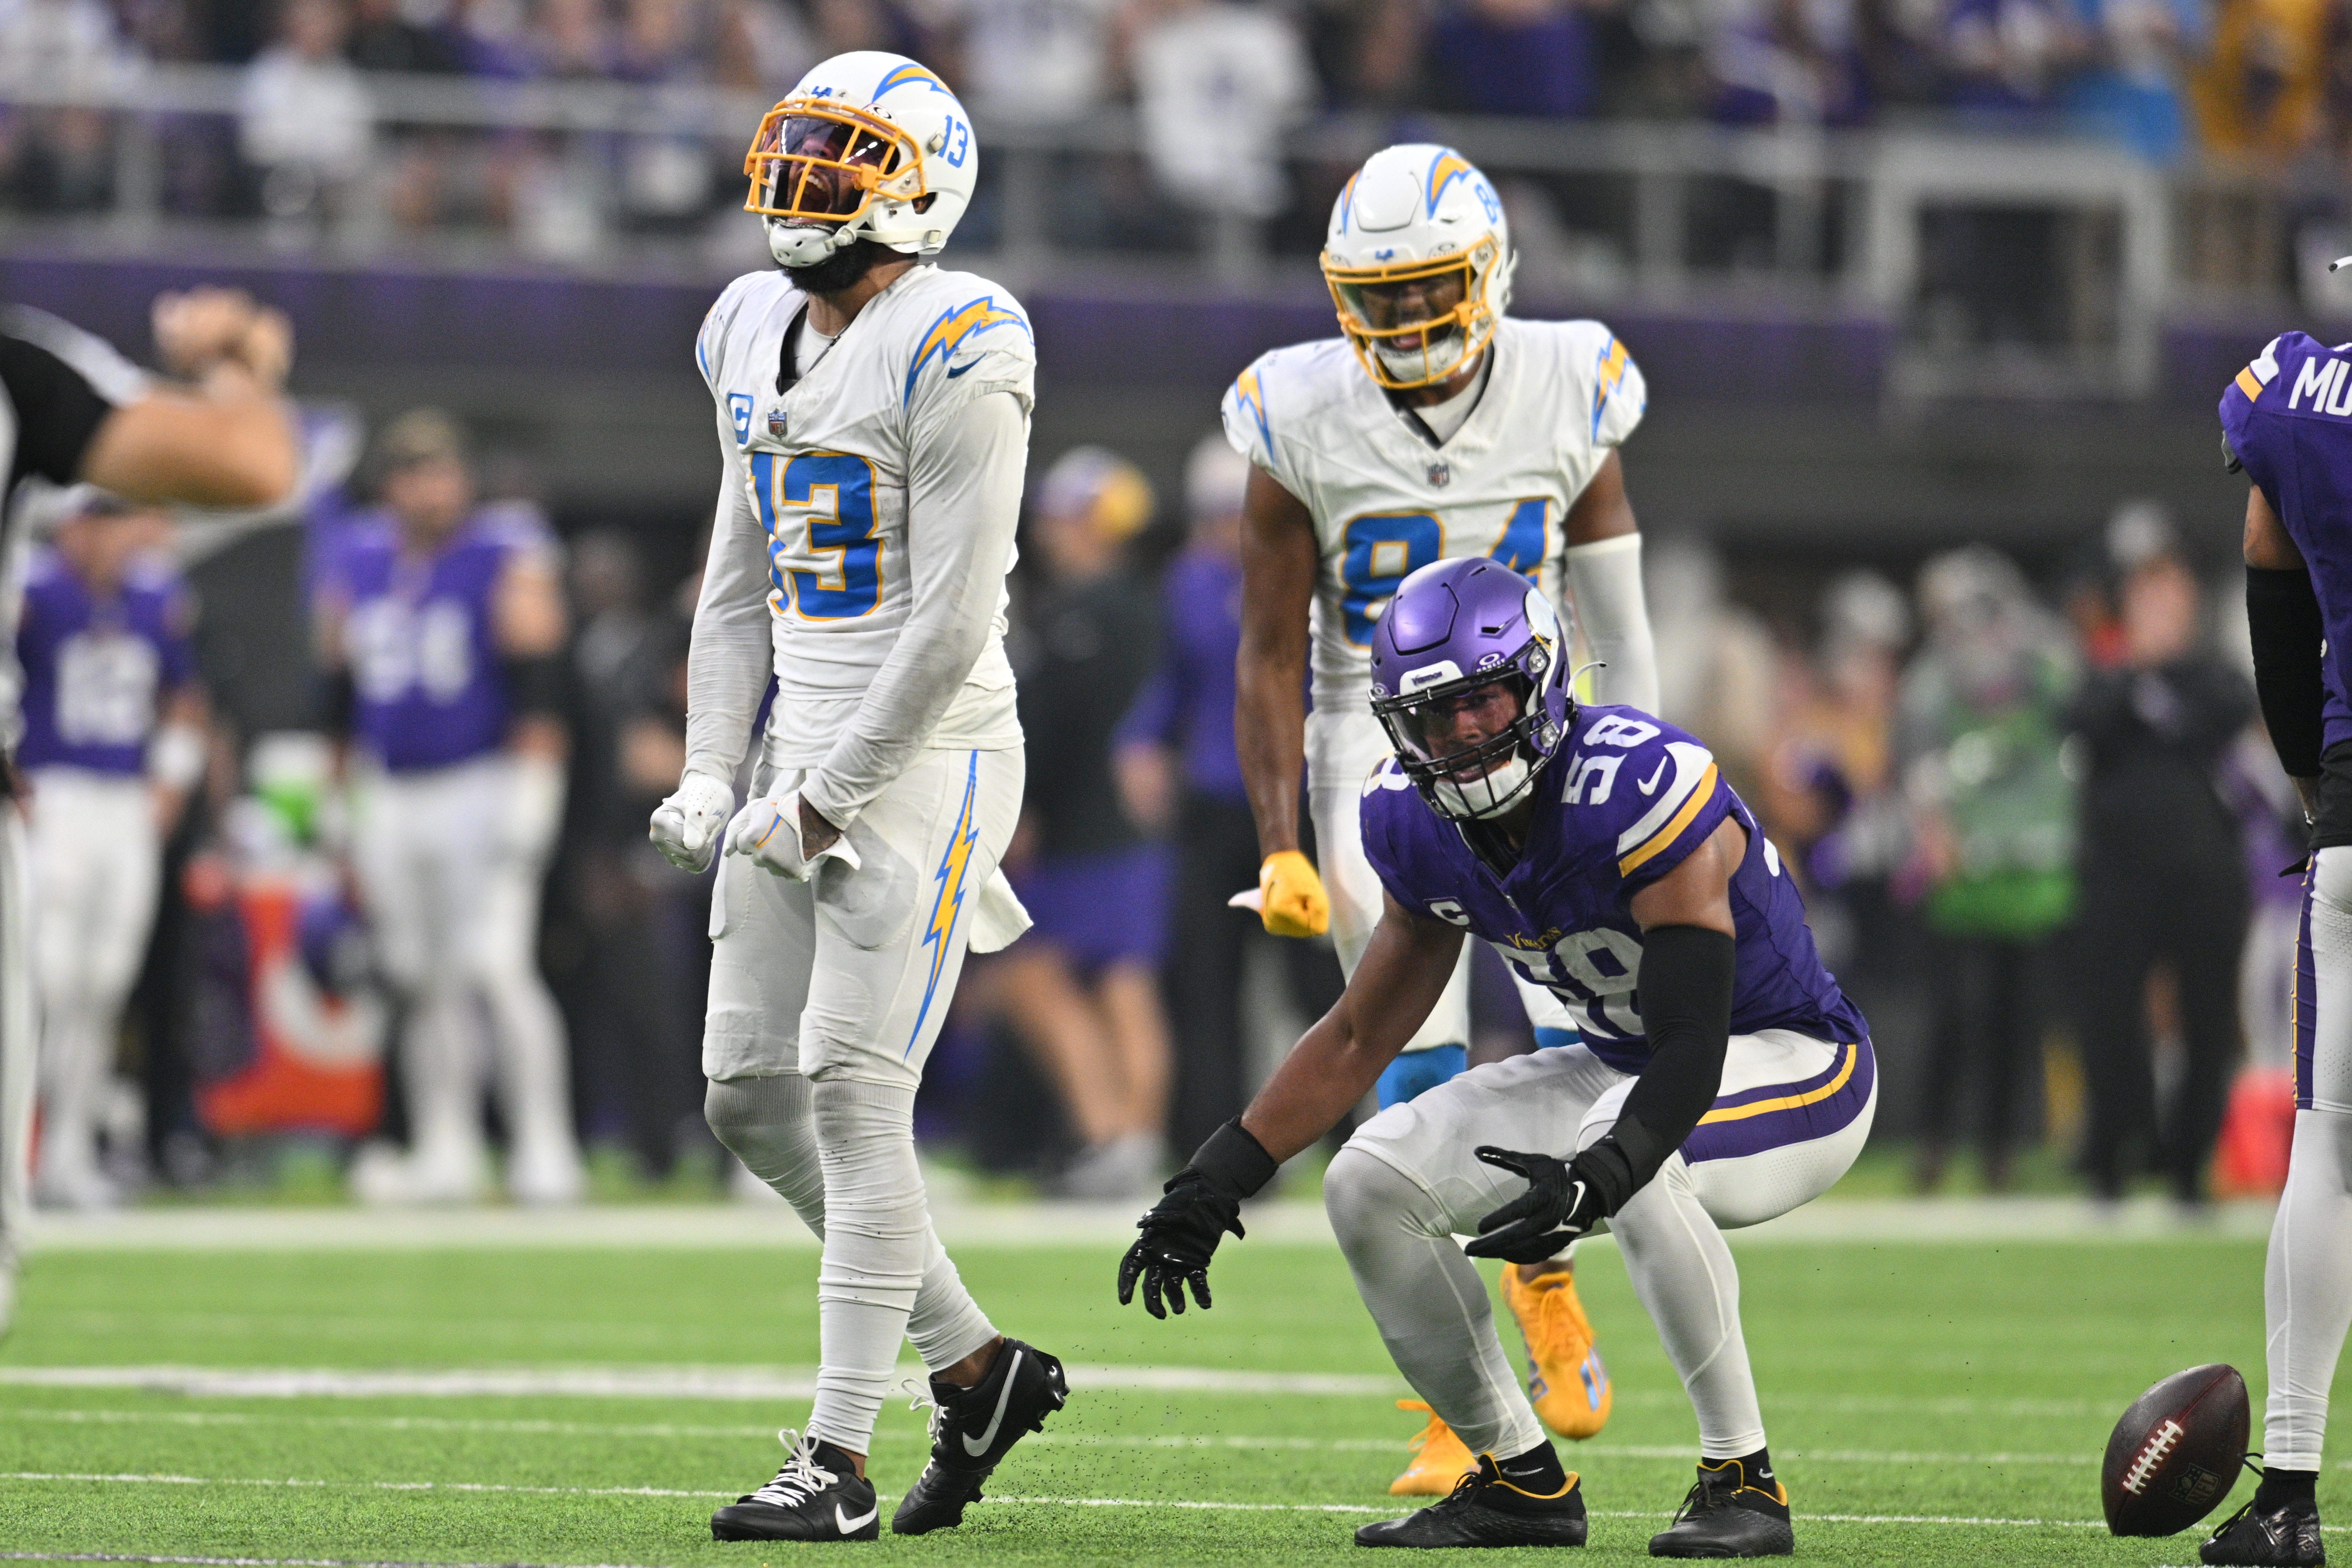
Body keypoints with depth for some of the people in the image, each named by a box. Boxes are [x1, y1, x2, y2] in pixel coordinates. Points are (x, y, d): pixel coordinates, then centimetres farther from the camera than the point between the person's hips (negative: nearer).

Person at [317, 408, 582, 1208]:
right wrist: (347, 810, 16)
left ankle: (545, 1149, -13)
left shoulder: (509, 557, -7)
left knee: (496, 969, -14)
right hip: (389, 799, 6)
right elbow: (341, 698, 17)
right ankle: (444, 1153, 14)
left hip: (483, 784, -6)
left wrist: (528, 803, -17)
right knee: (421, 984, 8)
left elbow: (537, 692, -11)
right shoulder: (357, 565, 10)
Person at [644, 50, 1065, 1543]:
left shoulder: (951, 356, -15)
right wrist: (711, 772, 7)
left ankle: (838, 1463, -8)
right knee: (752, 1095, 7)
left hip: (929, 751, -9)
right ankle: (977, 1366, 21)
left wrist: (828, 799, -16)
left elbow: (952, 622, -18)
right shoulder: (760, 335, 11)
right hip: (809, 746, 9)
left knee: (853, 1088, -12)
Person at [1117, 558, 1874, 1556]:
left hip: (1796, 1065, -8)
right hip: (1623, 1064, 8)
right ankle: (1521, 1481, 7)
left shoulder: (1637, 789, -31)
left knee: (1638, 1162, -39)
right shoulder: (1421, 827, -7)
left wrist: (1596, 1179, -53)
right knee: (1372, 1183, -7)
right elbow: (1360, 1036, 5)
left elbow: (1695, 1049, -36)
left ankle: (1742, 1481, -24)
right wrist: (1213, 1187, -1)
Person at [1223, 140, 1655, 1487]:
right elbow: (1271, 653, -3)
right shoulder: (1305, 424, -9)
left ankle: (1544, 1269, 18)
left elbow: (1619, 630, 5)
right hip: (1375, 754, -1)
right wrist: (1280, 847, -9)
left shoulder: (1569, 396, -5)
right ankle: (1451, 1402, -5)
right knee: (1422, 1078, -11)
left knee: (1586, 1047, -13)